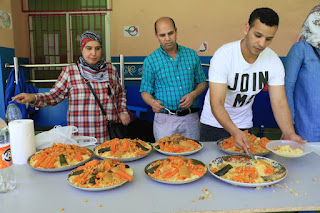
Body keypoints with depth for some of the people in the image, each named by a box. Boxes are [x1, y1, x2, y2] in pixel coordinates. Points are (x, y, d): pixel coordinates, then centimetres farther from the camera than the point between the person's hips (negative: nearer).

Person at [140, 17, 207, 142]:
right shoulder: (150, 61, -2)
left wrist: (193, 94, -9)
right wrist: (152, 102, -21)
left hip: (190, 118, 3)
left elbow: (202, 82, 11)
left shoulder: (192, 55, 5)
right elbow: (145, 91, 1)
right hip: (164, 120, -2)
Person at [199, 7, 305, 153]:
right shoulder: (223, 55, -26)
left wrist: (289, 134, -31)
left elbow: (279, 103, -14)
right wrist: (235, 132, -47)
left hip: (244, 125, 3)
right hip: (214, 124, -3)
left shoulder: (274, 61, -13)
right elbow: (216, 104, -32)